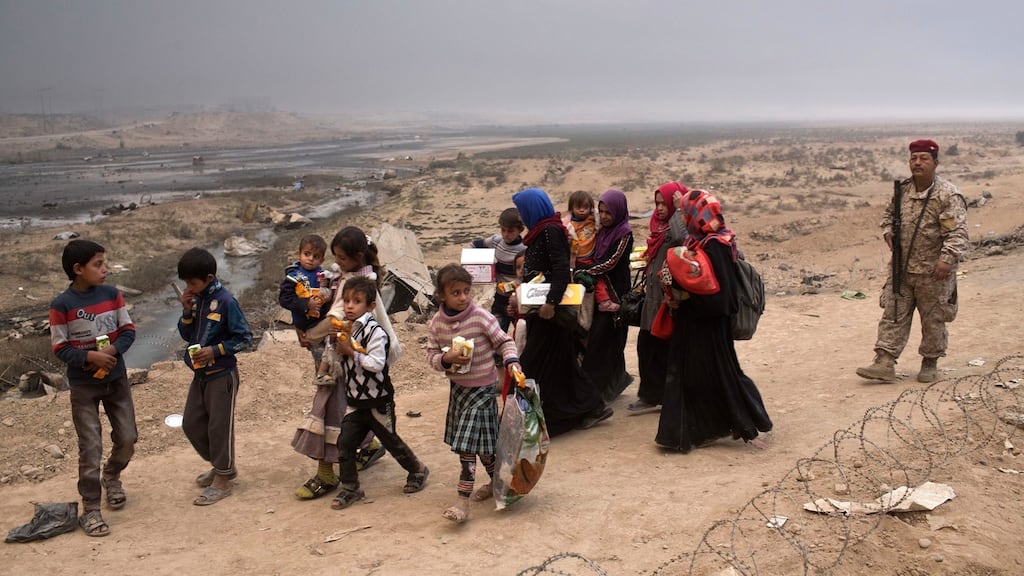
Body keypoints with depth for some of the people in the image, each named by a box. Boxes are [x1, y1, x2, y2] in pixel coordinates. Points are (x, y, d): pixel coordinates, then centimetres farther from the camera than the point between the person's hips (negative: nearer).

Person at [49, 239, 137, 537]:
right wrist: (89, 356, -26)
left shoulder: (112, 294, -2)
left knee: (127, 438, 10)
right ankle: (90, 510, 9)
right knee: (91, 448, -2)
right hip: (83, 387, -4)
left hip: (117, 379, 4)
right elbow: (60, 348, -11)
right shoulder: (61, 305, -14)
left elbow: (128, 330, 0)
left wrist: (113, 350, -19)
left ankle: (111, 477, 41)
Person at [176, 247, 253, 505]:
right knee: (191, 424, 13)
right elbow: (186, 335, 9)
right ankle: (221, 466, 31)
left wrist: (216, 350, -21)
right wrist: (187, 312, -8)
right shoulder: (195, 299, 3)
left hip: (221, 374, -8)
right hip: (200, 374, 8)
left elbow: (245, 336, -15)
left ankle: (222, 480, 14)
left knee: (219, 426, 1)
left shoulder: (225, 301, -18)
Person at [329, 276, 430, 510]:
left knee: (390, 440, 9)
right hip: (356, 401, 7)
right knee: (345, 443, 1)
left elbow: (376, 364, -28)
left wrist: (351, 352, -26)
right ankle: (350, 488, 14)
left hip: (377, 400, -7)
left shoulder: (375, 332, -19)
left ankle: (417, 471, 33)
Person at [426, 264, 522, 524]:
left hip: (482, 387, -5)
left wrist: (511, 361, -25)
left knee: (468, 443, -9)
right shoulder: (436, 323, -5)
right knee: (482, 442, 16)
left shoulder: (481, 317, -16)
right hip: (457, 386, 5)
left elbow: (504, 341, -7)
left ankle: (463, 502, -6)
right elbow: (431, 355, -1)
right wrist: (446, 359, -22)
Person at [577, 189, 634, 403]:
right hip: (601, 291, 7)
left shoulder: (624, 233, -9)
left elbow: (611, 261, -16)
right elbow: (595, 259, 12)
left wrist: (585, 272, -18)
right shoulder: (603, 231, 12)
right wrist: (588, 275, -6)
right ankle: (617, 380, 22)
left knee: (600, 340, -8)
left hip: (615, 293, -7)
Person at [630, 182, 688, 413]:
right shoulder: (660, 226, 13)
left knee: (663, 348, 0)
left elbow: (680, 237, -38)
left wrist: (679, 208, -26)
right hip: (654, 296, 9)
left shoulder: (677, 226, -14)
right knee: (646, 345, 12)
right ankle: (650, 396, 20)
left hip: (668, 298, -9)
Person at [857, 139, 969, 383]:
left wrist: (948, 259, -32)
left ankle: (930, 363, 26)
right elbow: (889, 214, 24)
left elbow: (958, 232, -19)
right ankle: (885, 363, 3)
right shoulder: (903, 190, 6)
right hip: (902, 269, 5)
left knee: (933, 321, 9)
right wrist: (888, 232, 4)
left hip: (933, 272, -5)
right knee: (893, 315, 2)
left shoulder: (948, 195, -13)